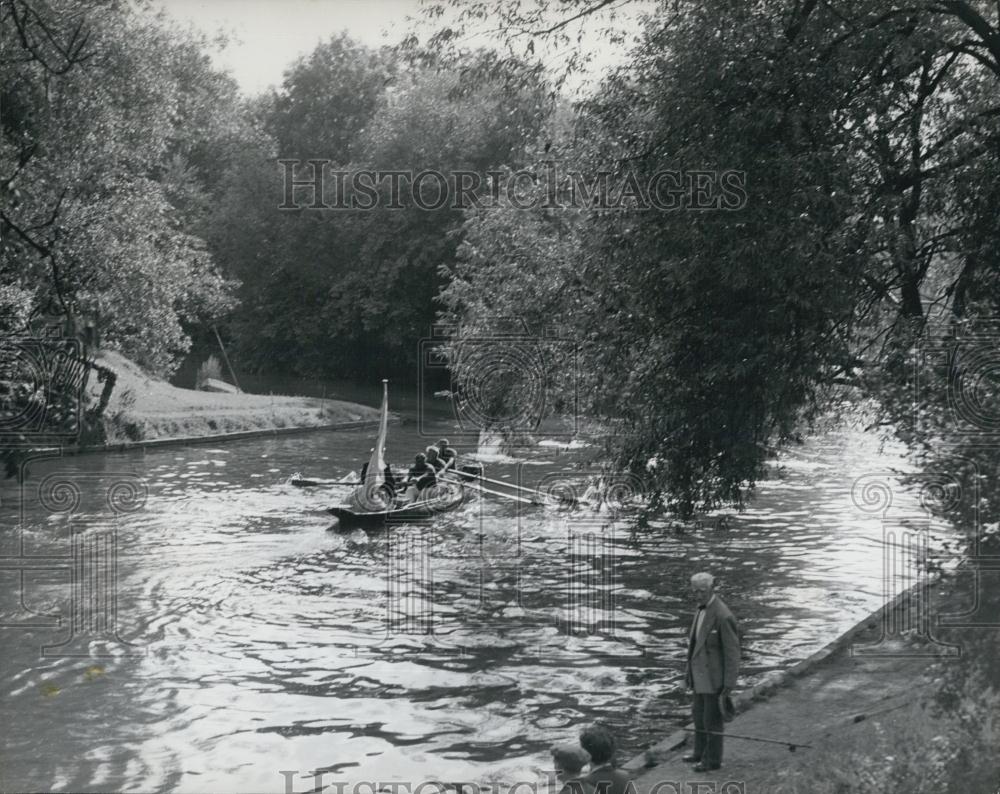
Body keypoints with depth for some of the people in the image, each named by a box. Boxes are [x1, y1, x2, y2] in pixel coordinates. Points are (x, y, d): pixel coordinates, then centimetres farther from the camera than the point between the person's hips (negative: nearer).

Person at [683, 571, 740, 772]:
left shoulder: (723, 616, -25)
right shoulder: (703, 609, 4)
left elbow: (732, 652, -20)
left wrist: (729, 683, -19)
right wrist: (690, 671, 18)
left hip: (715, 676, -9)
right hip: (701, 674, 9)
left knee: (712, 718, 4)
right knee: (699, 713, 21)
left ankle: (713, 759, 19)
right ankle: (701, 752, 37)